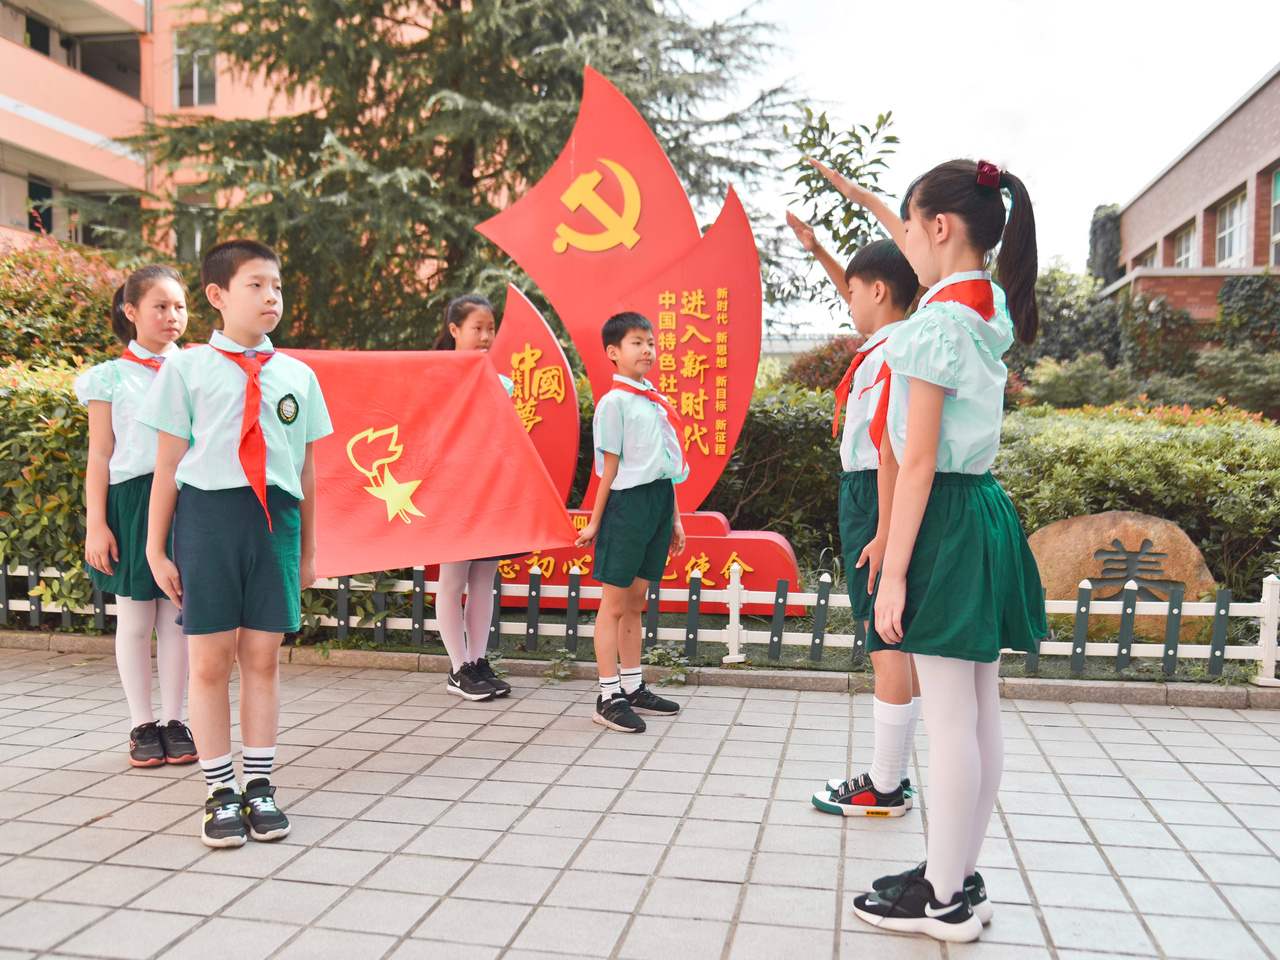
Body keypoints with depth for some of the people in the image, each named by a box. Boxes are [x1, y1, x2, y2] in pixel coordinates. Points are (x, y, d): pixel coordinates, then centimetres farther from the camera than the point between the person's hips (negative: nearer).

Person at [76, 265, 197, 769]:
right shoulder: (111, 377, 3)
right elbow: (100, 455, 2)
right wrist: (95, 523, -5)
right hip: (131, 501, -1)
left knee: (177, 618, 6)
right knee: (135, 618, 5)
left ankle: (173, 722, 17)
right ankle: (142, 725, 17)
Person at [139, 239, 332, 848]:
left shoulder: (298, 376, 10)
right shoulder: (187, 369, 3)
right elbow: (168, 463, 2)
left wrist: (307, 549, 14)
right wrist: (156, 546, 1)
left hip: (276, 517, 2)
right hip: (207, 513, -2)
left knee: (262, 657, 7)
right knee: (209, 660, 4)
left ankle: (259, 787, 20)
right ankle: (219, 793, 17)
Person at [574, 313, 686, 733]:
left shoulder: (659, 402, 14)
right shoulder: (614, 402, -7)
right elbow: (610, 467, -8)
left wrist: (674, 518, 19)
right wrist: (595, 521, -6)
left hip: (659, 503, 7)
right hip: (627, 503, -7)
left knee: (635, 601, 15)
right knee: (614, 603, 0)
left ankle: (633, 688, 24)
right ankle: (609, 697, 6)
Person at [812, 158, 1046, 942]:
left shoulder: (938, 321, -15)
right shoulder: (989, 305, 10)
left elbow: (918, 463, -19)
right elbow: (932, 260, 34)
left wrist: (893, 574, -16)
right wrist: (868, 201, 43)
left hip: (946, 517, -9)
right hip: (985, 506, 9)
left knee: (948, 718, -1)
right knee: (980, 711, 12)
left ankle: (943, 899, 11)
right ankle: (961, 877, 25)